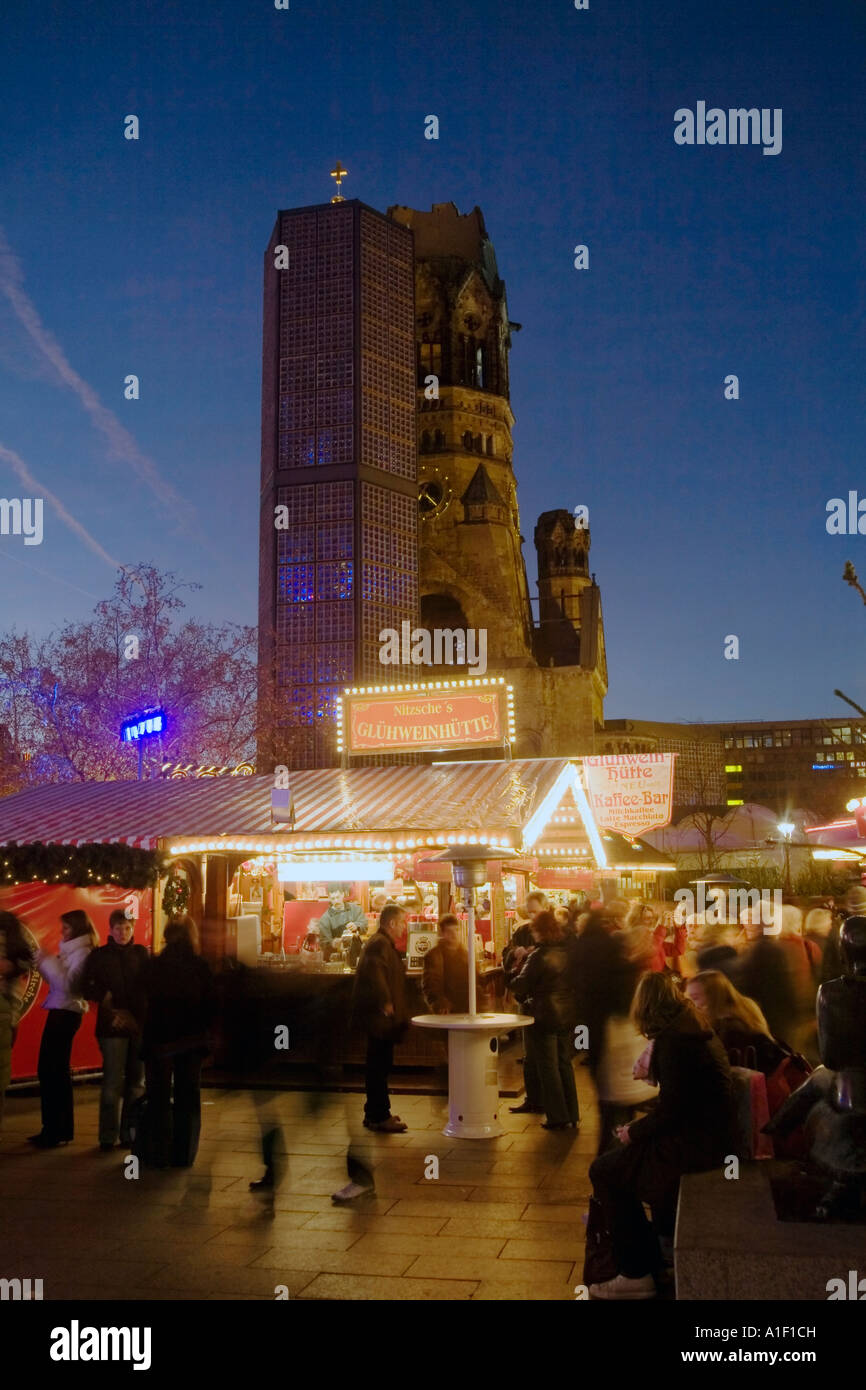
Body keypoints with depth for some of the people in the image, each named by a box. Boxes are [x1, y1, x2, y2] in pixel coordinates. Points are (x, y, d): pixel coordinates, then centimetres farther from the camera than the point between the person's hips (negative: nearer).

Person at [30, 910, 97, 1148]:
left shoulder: (82, 953, -12)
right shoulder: (70, 951, 14)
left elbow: (67, 984, -21)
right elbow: (55, 980, 16)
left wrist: (48, 962, -16)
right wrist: (43, 963, 4)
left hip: (66, 1014, -9)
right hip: (58, 1012, 9)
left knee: (55, 1072, -5)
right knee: (48, 1070, 12)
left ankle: (60, 1131, 2)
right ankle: (53, 1128, 20)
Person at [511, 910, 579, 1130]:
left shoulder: (539, 956, -17)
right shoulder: (568, 953, 1)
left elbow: (520, 986, -15)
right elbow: (576, 982, 10)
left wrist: (523, 997, 5)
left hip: (544, 1015, -6)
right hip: (567, 1015, 6)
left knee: (548, 1067, 3)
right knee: (565, 1064, 15)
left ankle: (558, 1117, 6)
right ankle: (572, 1115, 20)